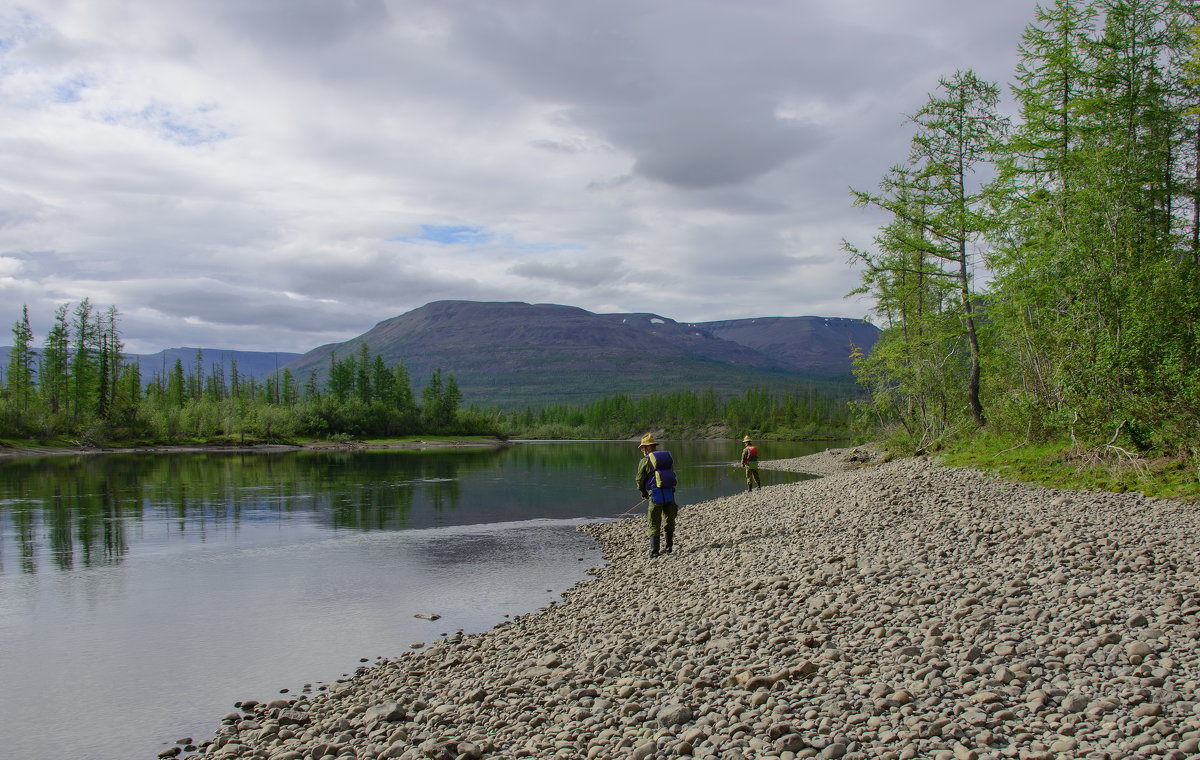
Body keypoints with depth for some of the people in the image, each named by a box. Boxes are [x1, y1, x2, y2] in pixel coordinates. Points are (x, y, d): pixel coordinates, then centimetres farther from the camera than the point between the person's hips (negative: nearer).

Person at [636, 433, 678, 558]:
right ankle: (668, 547, 26)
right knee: (669, 522, 18)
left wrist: (644, 492, 19)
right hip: (670, 494, 5)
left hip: (656, 495, -5)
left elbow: (640, 479, 1)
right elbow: (672, 474, 16)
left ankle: (654, 551, -3)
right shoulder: (668, 456, 12)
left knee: (654, 525, 2)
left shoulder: (646, 460, -4)